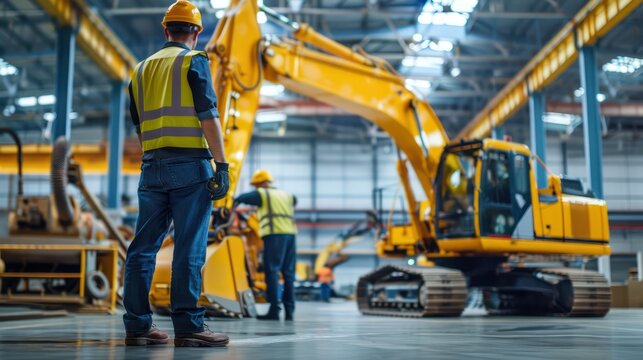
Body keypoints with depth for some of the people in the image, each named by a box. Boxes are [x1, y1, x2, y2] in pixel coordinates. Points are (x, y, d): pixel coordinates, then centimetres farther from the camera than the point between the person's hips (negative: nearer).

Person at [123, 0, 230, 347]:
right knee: (189, 249, -6)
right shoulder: (194, 61, 1)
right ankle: (187, 326, -5)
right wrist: (222, 165, -12)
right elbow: (208, 115, -10)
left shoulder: (142, 69, 19)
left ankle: (137, 325, 10)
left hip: (152, 166, 6)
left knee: (143, 246, 7)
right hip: (190, 165, -6)